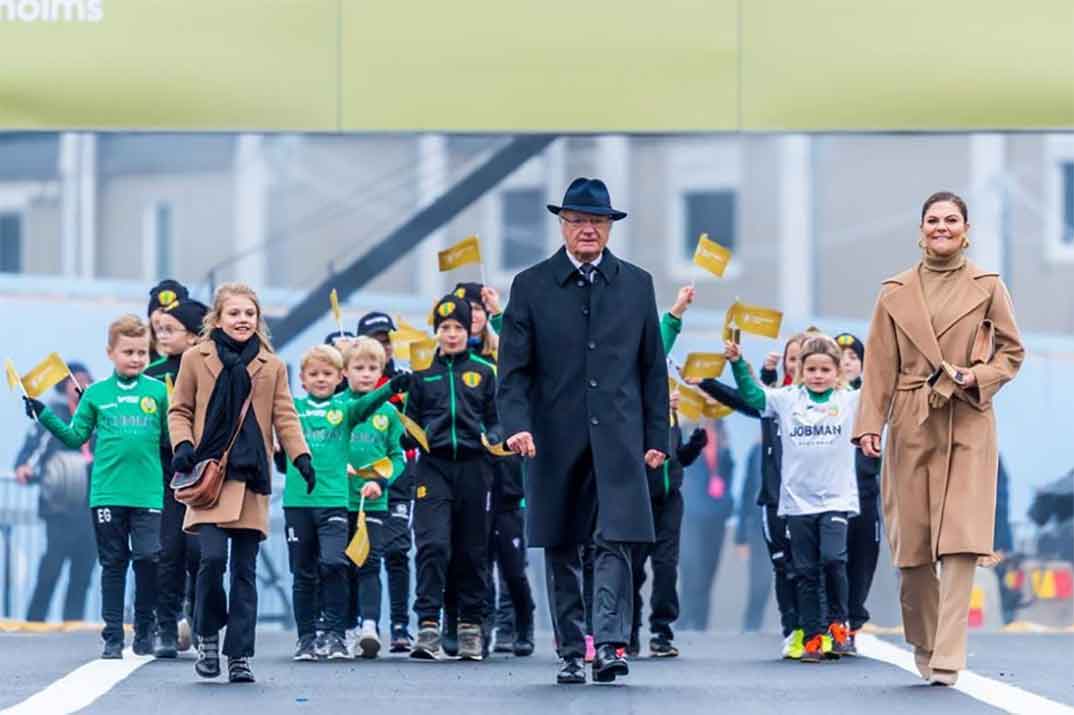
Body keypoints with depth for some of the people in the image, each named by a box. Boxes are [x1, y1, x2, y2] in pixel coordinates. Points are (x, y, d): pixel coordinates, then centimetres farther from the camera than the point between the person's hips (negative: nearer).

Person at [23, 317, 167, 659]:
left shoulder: (158, 391, 5)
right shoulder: (96, 394, 7)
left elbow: (172, 438, 8)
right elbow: (75, 437, 12)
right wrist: (44, 415, 5)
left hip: (148, 494, -1)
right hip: (107, 495, 1)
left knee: (148, 560, -6)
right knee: (113, 564, 4)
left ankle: (144, 631, 11)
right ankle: (112, 637, 9)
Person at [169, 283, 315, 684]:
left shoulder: (271, 366, 11)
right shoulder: (196, 359, 6)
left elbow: (284, 416, 9)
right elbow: (180, 410, 10)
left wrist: (301, 457, -5)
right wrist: (183, 445, -8)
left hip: (251, 478, 2)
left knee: (245, 570, 2)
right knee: (213, 557, -16)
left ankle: (240, 655, 6)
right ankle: (207, 637, 5)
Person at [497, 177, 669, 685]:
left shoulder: (636, 284, 9)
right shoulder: (530, 286, 4)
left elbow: (653, 368, 11)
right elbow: (514, 368, 1)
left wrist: (656, 437, 6)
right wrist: (517, 425, -14)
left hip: (617, 439, 0)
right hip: (555, 441, 0)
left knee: (615, 543, -14)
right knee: (561, 552, 6)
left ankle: (609, 646, -18)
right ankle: (571, 653, 14)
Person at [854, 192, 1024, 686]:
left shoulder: (988, 287, 4)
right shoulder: (895, 292, 7)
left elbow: (1011, 352, 9)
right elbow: (880, 365, 4)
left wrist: (979, 376, -10)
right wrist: (869, 424, -5)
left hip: (968, 426, -2)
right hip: (912, 426, 2)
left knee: (961, 540, -13)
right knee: (912, 542, 4)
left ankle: (947, 659, -15)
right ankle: (923, 648, 21)